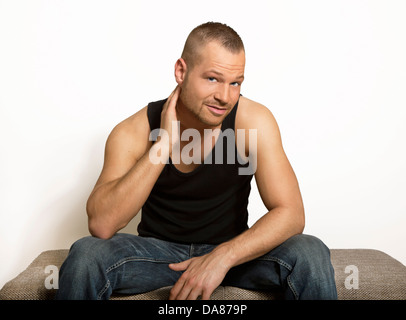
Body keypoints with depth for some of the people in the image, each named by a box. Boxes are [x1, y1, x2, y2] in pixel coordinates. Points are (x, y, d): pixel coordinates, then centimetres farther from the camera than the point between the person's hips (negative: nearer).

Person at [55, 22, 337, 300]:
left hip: (232, 249, 1)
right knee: (84, 255, -27)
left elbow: (291, 213, -18)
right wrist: (164, 142, -31)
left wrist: (223, 257, -33)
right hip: (157, 249, 0)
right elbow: (101, 225, -27)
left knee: (310, 254, -25)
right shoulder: (133, 132, -15)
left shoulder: (254, 120, -16)